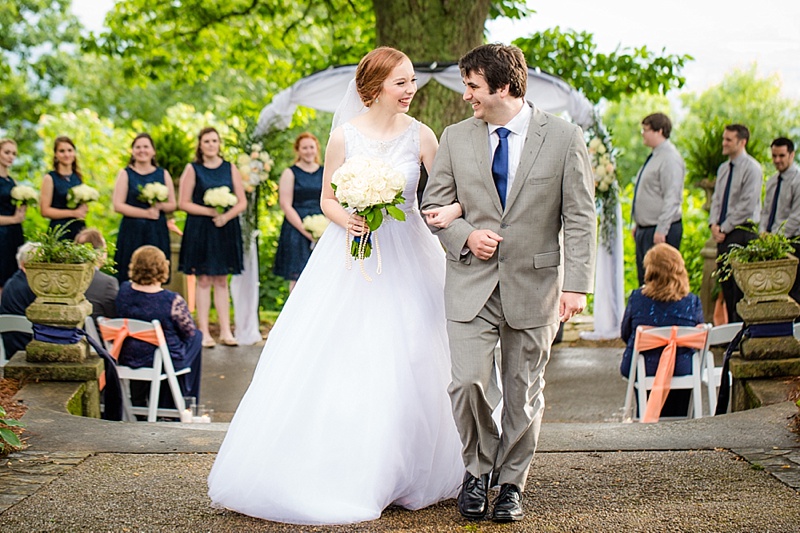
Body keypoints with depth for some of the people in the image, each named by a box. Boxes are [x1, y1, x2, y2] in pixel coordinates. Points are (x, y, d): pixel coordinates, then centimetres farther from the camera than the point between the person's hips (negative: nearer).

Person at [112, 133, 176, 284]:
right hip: (132, 231, -2)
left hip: (157, 232, 2)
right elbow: (118, 205, -4)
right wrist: (145, 213, -12)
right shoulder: (125, 174, 4)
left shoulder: (163, 174, 11)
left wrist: (160, 206, -12)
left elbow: (172, 205, 11)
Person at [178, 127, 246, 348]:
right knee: (204, 280, -1)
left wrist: (226, 216, -13)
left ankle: (225, 331, 8)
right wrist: (211, 212, -13)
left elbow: (242, 201, 5)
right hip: (199, 229, -2)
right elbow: (183, 203, -4)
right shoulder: (192, 169, 1)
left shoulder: (230, 169, 8)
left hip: (226, 230, 2)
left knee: (221, 280, 6)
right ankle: (204, 332, 2)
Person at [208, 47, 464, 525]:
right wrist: (345, 219, -15)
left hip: (406, 258, 1)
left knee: (403, 368, 1)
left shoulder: (420, 136, -1)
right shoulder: (345, 136, -2)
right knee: (334, 364, -2)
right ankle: (333, 472, 9)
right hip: (351, 257, 0)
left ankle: (394, 476, 15)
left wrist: (447, 212, -20)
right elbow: (327, 199, 5)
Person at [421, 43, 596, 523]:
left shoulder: (564, 138, -4)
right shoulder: (456, 138, 4)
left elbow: (580, 219, -4)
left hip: (534, 285, -1)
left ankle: (512, 483, 25)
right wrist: (465, 235, -9)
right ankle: (479, 469, 16)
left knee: (524, 392, 8)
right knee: (469, 383, -9)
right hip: (472, 284, 1)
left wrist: (576, 284, -12)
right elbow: (433, 204, 11)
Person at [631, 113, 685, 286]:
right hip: (645, 230, 10)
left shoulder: (670, 158, -15)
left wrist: (661, 231, -23)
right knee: (644, 280, 12)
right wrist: (637, 224, 20)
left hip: (662, 230, -10)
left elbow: (672, 199, -20)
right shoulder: (654, 157, 15)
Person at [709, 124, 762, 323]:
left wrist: (725, 228, -13)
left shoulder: (751, 168, -9)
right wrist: (714, 224, 0)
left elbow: (747, 205, -14)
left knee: (740, 287, -9)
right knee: (726, 283, 7)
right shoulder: (723, 168, 15)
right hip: (723, 234, 7)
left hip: (742, 233, -7)